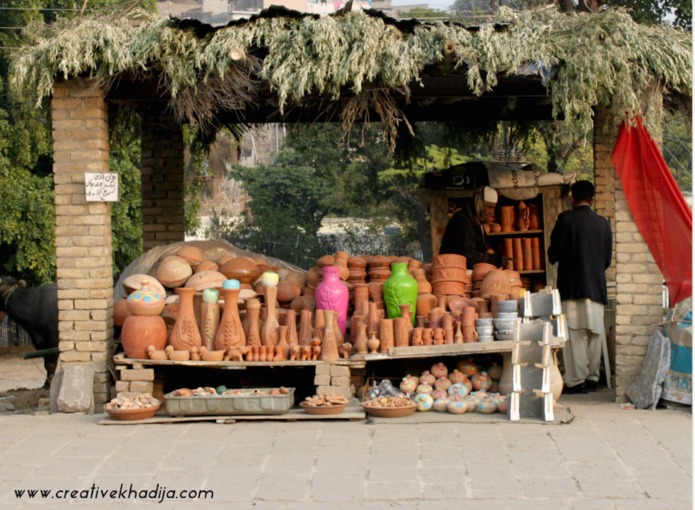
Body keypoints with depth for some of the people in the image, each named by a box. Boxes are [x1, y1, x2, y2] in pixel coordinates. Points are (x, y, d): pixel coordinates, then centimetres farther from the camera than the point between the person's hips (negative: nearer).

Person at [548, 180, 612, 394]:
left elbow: (553, 254, -4)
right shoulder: (603, 223, 8)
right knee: (595, 333, 10)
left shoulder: (566, 219, -6)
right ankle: (592, 378, 13)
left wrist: (556, 258, 18)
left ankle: (576, 380, -5)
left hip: (572, 286, -4)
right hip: (597, 286, 4)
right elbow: (607, 259, 13)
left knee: (574, 334, -3)